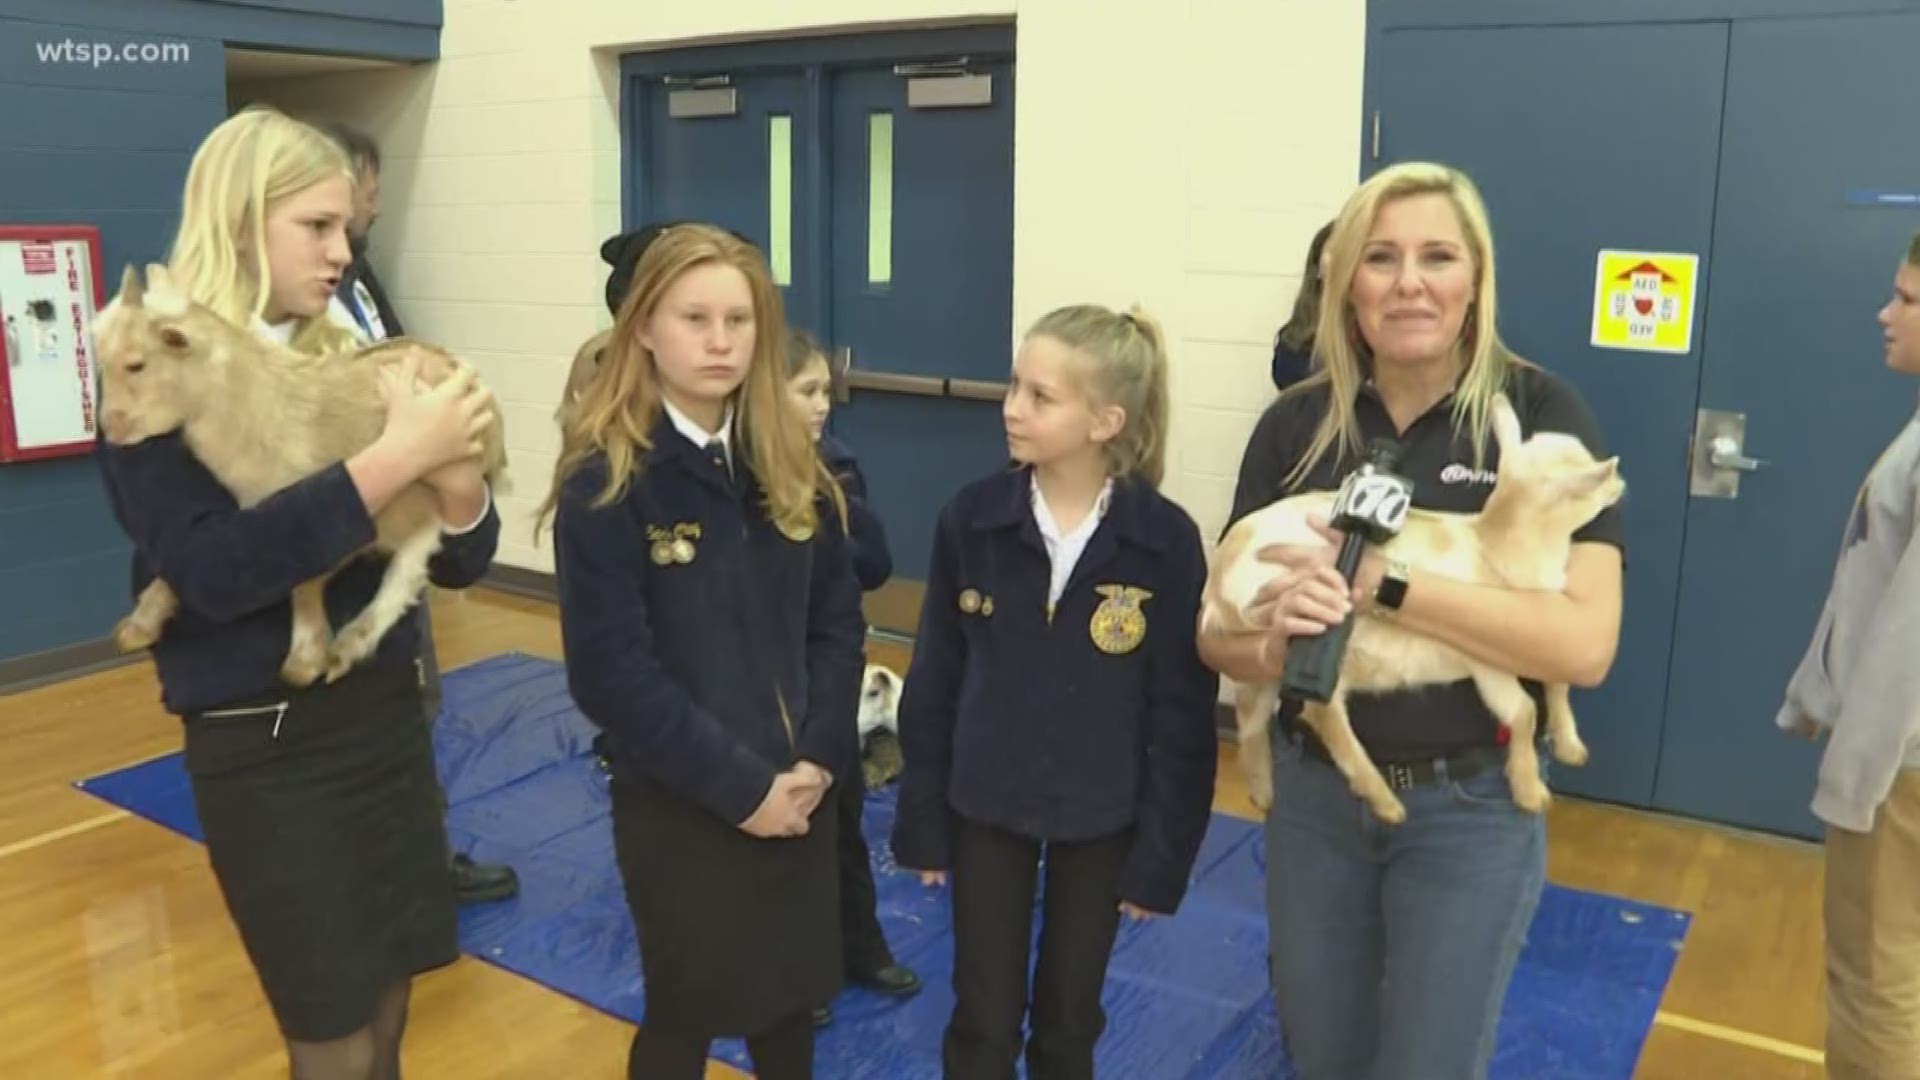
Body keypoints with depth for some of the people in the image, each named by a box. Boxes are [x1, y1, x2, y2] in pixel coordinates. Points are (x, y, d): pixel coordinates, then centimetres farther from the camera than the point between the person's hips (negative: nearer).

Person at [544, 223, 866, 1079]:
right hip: (678, 802, -4)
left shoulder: (792, 470, 2)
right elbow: (612, 674, -17)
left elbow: (838, 623, 3)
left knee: (791, 997, 20)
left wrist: (818, 759, -9)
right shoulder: (605, 481, -14)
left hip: (800, 792, 5)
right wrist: (738, 784, -17)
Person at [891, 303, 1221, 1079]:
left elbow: (1182, 712, -8)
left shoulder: (1167, 540, -15)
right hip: (985, 806, 1)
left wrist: (1163, 853, -6)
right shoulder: (970, 518, -11)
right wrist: (922, 822, 0)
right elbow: (933, 683, -3)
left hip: (1102, 818, -1)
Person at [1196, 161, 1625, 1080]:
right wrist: (1271, 644, -25)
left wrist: (1379, 584, -27)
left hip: (1469, 806, -3)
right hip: (1311, 792, 3)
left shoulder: (1540, 416, -11)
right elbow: (1217, 627, -1)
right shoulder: (1296, 424, -4)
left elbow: (1584, 644, -21)